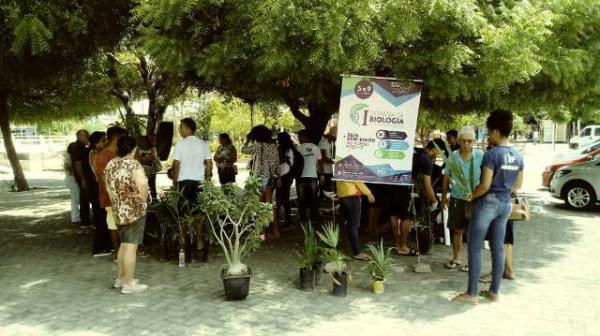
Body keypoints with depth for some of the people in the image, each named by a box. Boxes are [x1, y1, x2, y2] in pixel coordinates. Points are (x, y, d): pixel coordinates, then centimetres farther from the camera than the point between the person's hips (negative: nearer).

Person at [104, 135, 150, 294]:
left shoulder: (110, 165, 8)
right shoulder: (134, 164, -14)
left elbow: (109, 188, 13)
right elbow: (143, 187, -25)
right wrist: (142, 201, -7)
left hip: (119, 211, 8)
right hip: (134, 211, -8)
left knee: (124, 244, 20)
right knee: (131, 246, -3)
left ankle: (120, 278, 29)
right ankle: (129, 284, 2)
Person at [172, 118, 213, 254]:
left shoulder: (181, 143, -6)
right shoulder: (203, 144, 5)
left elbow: (176, 165, -8)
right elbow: (209, 164, 5)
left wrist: (174, 182, 1)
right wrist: (207, 180, 14)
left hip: (184, 181, -3)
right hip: (199, 181, 3)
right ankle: (199, 243, 12)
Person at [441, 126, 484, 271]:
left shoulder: (481, 156, -9)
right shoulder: (453, 156, -1)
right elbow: (447, 177, 9)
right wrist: (444, 196, 12)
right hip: (457, 198, 2)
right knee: (457, 230, 12)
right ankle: (456, 259, 27)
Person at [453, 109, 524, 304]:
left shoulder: (492, 154, -17)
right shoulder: (517, 156, 7)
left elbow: (485, 185, -21)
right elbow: (518, 185, 14)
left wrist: (471, 196, -4)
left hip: (487, 202, -7)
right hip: (505, 204, 8)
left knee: (474, 248, -1)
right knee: (498, 248, 12)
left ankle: (472, 293, 0)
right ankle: (494, 291, 19)